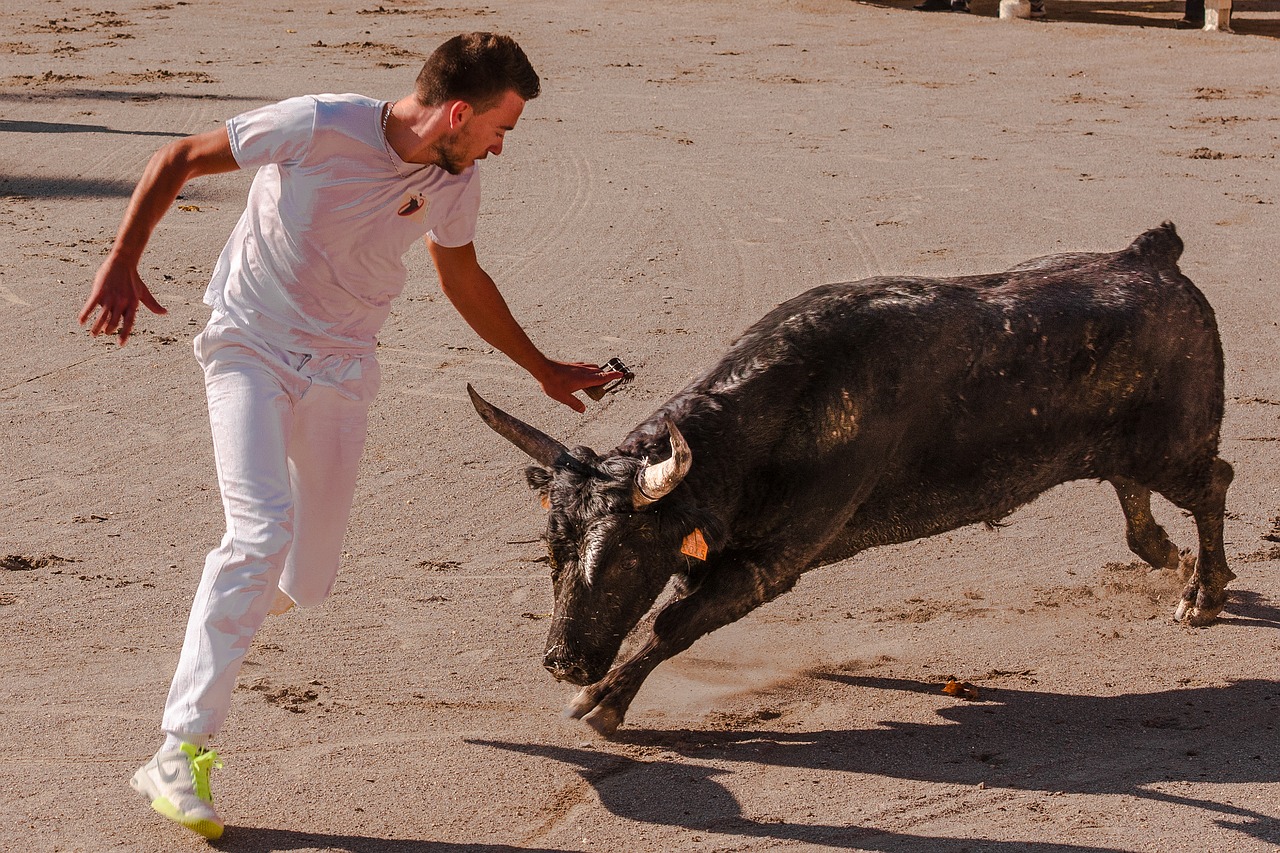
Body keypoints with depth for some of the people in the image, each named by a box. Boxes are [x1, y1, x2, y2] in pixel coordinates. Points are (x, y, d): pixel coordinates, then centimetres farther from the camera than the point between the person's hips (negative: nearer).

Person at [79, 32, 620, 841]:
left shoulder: (457, 182, -3)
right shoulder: (320, 127, -21)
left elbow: (464, 278, 16)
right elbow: (179, 158, -11)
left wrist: (543, 368, 24)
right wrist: (120, 264, -16)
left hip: (340, 371, 5)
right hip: (251, 349, -5)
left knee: (307, 583, 6)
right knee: (261, 529, -25)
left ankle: (242, 596, 46)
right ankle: (181, 752, -22)